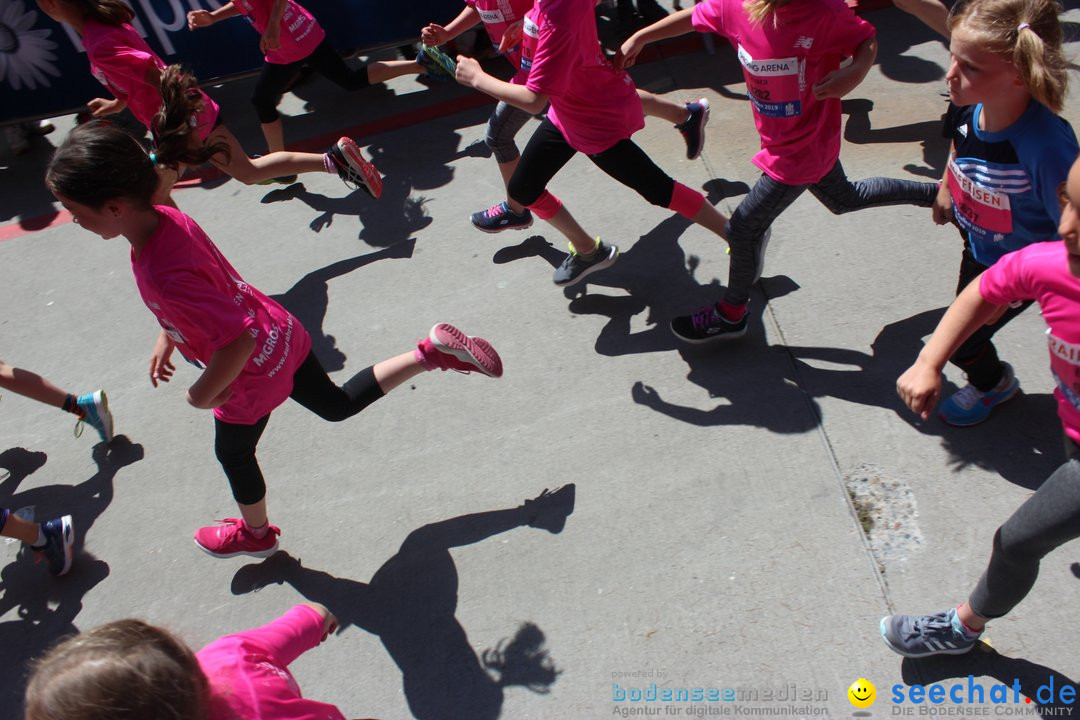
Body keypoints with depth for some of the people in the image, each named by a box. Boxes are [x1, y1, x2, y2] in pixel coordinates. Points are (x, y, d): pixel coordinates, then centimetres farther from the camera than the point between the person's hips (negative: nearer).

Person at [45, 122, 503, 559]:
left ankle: (255, 533, 50)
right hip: (280, 335, 8)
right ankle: (431, 352, 16)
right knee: (339, 405, 26)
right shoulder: (165, 217, -11)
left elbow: (239, 339, -37)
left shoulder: (164, 273, -38)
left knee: (234, 454, 21)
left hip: (253, 375, -8)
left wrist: (203, 393, -21)